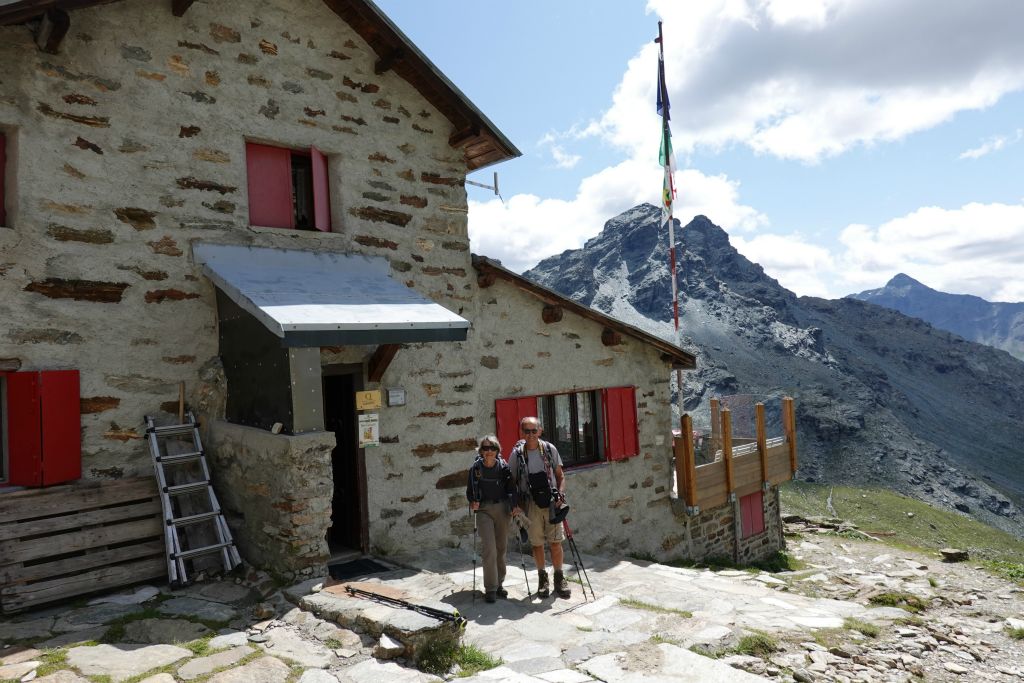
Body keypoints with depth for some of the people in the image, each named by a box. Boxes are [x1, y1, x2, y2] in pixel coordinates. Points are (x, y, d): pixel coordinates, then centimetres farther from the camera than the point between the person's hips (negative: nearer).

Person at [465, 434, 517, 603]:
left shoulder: (503, 467, -1)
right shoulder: (475, 468, -2)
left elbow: (511, 488, 1)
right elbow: (469, 491, 6)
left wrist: (515, 505, -13)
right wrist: (472, 502, -12)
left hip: (502, 508, 2)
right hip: (483, 510, -2)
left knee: (501, 547, 9)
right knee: (489, 548, -11)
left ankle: (498, 584, 25)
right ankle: (490, 588, -1)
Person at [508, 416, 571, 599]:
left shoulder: (550, 449, 1)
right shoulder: (516, 454, -2)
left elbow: (560, 475, 9)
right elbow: (512, 481, 6)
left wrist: (560, 492, -7)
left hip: (551, 502, 0)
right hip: (531, 503, 0)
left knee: (555, 542, 2)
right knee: (537, 543, 6)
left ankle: (559, 577, 18)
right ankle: (542, 578, 22)